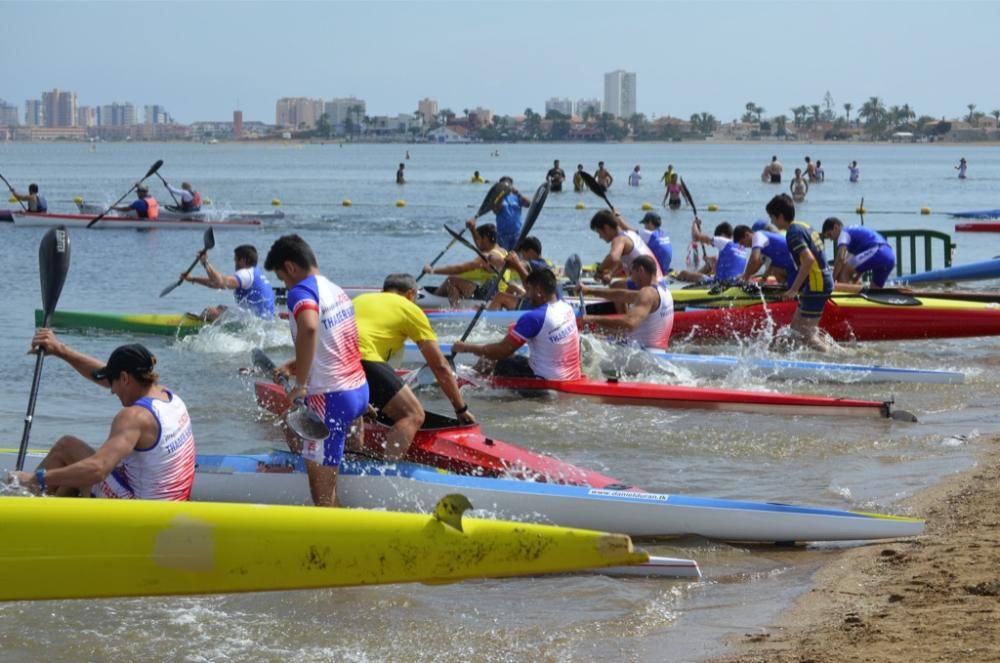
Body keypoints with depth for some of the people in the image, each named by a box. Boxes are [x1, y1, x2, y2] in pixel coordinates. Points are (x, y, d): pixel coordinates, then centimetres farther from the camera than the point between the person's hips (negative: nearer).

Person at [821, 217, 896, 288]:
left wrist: (833, 280, -4)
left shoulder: (843, 233, 6)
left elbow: (840, 258, -10)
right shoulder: (855, 231, 33)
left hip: (877, 252, -9)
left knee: (843, 272, -4)